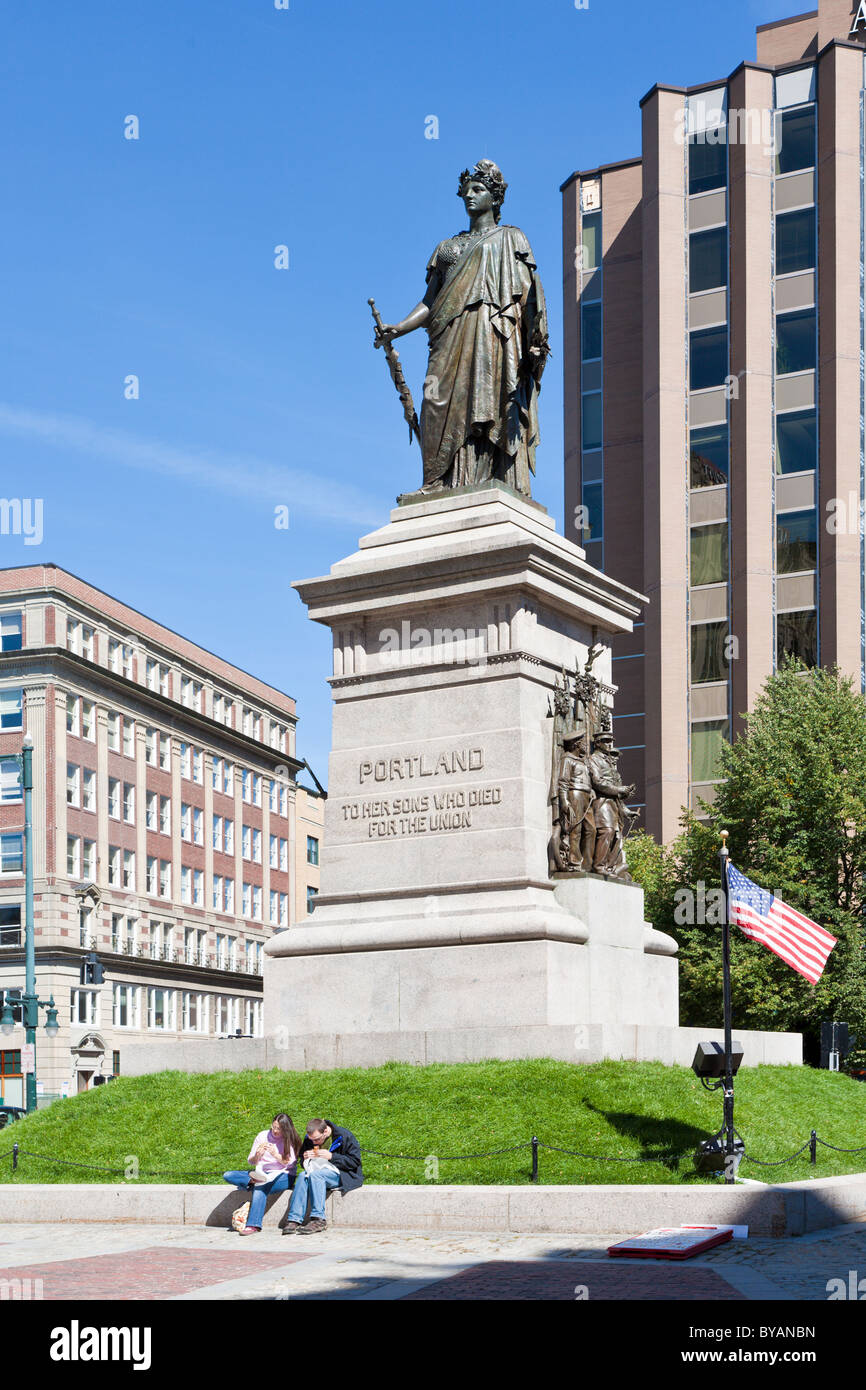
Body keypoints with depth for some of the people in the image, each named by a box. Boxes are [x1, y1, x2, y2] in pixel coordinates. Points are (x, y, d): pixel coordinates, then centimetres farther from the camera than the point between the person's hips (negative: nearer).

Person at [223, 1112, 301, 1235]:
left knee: (260, 1187, -38)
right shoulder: (263, 1136, 9)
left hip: (283, 1175, -5)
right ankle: (254, 1180, -34)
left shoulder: (291, 1140, 2)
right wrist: (257, 1156, -14)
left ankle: (254, 1225, -43)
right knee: (228, 1175, -13)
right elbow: (250, 1161, 10)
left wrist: (275, 1155, -22)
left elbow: (290, 1163, -6)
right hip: (262, 1173, 5)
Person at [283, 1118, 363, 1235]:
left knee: (315, 1174, -33)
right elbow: (304, 1164, 19)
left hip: (343, 1175, -6)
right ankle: (294, 1220, -33)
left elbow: (355, 1161, -13)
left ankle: (318, 1219, -36)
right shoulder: (309, 1139, 6)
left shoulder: (345, 1136, -11)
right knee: (302, 1175, -27)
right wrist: (305, 1158, -7)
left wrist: (331, 1156, -21)